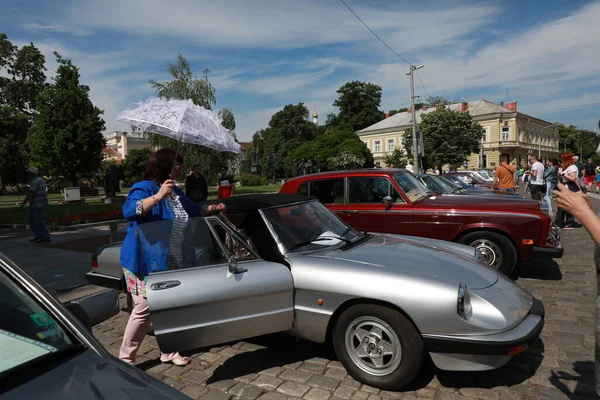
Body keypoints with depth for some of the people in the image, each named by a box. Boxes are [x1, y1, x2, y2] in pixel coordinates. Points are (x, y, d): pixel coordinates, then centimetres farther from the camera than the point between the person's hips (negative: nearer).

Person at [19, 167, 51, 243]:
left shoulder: (35, 182, -17)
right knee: (31, 220, 13)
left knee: (40, 221, -5)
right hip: (35, 205, 10)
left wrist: (23, 204, -21)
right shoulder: (38, 180, 16)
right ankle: (39, 235, 17)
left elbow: (29, 194, -22)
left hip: (38, 204, -10)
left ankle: (45, 237, 0)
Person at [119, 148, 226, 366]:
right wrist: (158, 196, -37)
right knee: (143, 310, -4)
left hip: (170, 262, 8)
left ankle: (168, 353, 29)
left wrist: (213, 208, 18)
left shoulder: (176, 192, 12)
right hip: (144, 262, -8)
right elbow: (128, 211, -31)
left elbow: (193, 208, 29)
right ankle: (125, 360, 14)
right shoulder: (144, 188, -13)